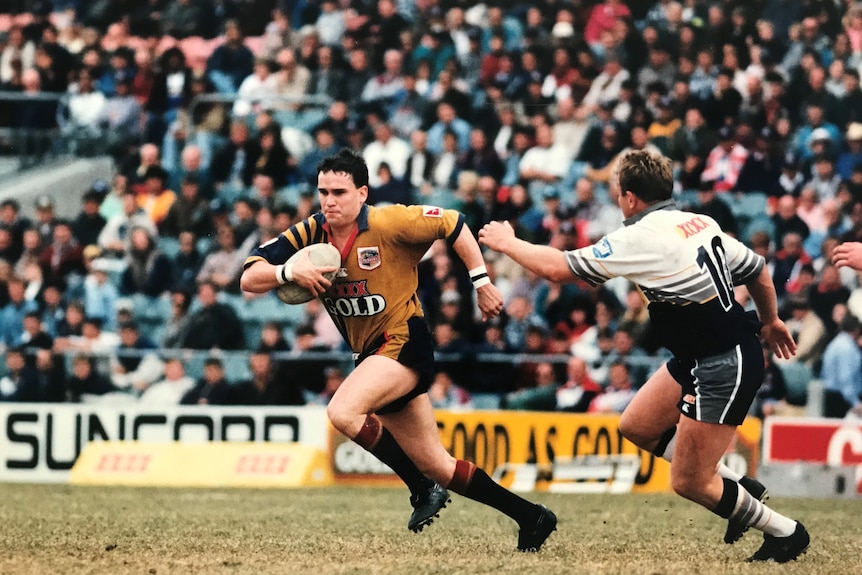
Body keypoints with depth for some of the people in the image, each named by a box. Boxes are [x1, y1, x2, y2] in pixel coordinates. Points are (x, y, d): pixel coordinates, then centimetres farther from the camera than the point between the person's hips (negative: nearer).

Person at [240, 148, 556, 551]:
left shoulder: (389, 223, -15)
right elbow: (249, 279, -7)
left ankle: (423, 489, -11)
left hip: (403, 343, -7)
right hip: (370, 353, 7)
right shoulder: (310, 235, -2)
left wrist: (482, 282, -4)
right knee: (436, 467, 9)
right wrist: (289, 271, -26)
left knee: (342, 412, -29)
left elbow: (453, 225, -4)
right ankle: (531, 517, 21)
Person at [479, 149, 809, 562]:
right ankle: (737, 486, 21)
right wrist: (769, 321, 35)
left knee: (689, 482, -2)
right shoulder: (701, 223, 7)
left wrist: (508, 243, 6)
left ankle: (784, 532, 11)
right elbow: (757, 271, 17)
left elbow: (556, 268, -11)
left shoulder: (639, 238, -15)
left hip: (724, 365, -9)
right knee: (636, 426, 17)